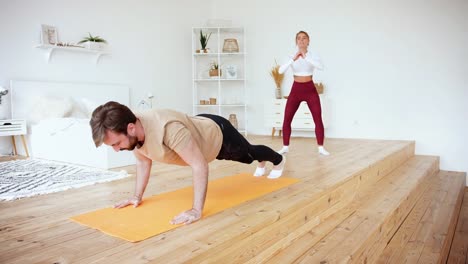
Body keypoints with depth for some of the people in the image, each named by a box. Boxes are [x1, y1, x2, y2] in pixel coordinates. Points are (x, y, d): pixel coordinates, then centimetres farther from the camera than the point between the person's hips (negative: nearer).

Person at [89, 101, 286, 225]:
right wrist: (137, 196, -6)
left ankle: (278, 160, 60)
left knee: (248, 154, 26)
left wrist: (196, 210, -43)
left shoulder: (168, 128, -49)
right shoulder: (131, 131, -23)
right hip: (201, 127, 7)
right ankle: (262, 163, 71)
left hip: (218, 134, -7)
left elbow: (199, 166, -44)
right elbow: (143, 162, -4)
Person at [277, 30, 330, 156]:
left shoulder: (313, 55, -3)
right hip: (296, 89, 1)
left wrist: (306, 56, -29)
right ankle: (285, 147, 12)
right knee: (286, 120, -1)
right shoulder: (291, 56, 0)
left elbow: (321, 67, -24)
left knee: (318, 119, -5)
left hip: (310, 89, -1)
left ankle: (321, 148, 7)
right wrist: (293, 59, -26)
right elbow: (281, 71, -15)